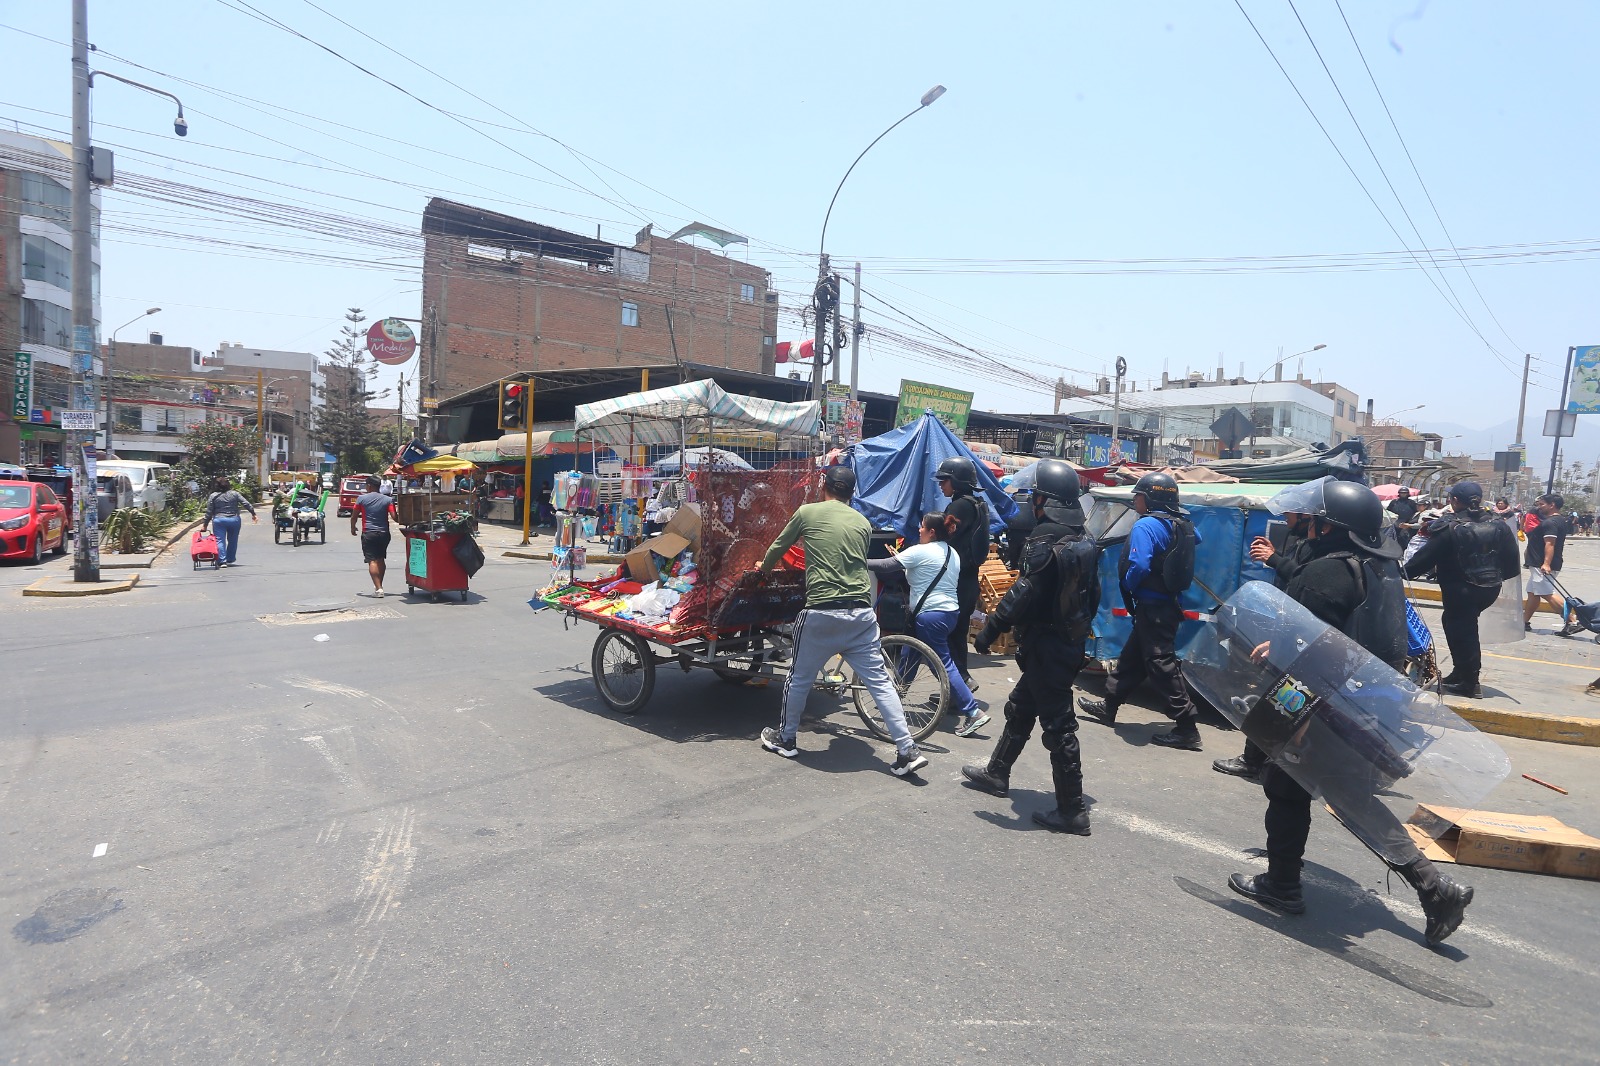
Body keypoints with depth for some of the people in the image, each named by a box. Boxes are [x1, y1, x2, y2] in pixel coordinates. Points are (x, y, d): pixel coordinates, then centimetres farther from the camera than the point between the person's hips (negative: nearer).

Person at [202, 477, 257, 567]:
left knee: (220, 541, 0)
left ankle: (222, 561, -10)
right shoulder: (234, 494, 5)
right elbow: (246, 504, 0)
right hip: (234, 520, 2)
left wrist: (205, 524, 7)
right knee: (232, 541, 13)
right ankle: (230, 560, 20)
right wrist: (253, 513, 7)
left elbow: (209, 512, 1)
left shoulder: (213, 496, 1)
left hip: (219, 521, -2)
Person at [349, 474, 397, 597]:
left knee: (372, 561, -4)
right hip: (384, 533, 3)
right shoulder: (388, 499, -2)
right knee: (381, 560, 17)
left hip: (368, 533, -3)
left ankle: (378, 588, -13)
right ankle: (379, 586, 26)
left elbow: (354, 516, 4)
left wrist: (353, 528, 21)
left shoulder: (362, 498, -4)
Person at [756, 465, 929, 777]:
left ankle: (785, 739, 31)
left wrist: (764, 567, 38)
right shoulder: (863, 523, 12)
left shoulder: (808, 512, 3)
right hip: (861, 613, 3)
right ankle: (907, 751, 6)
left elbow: (779, 546, 16)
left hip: (822, 613, -3)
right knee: (880, 682, 7)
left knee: (799, 678, 15)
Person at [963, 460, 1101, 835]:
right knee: (1020, 708, 22)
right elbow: (1092, 593, 16)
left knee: (1058, 725, -3)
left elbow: (1025, 593, -25)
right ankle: (996, 773, 38)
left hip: (1046, 644, -10)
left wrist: (991, 627, -19)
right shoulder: (1085, 540, 10)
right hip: (1072, 641, 10)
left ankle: (1072, 811, 5)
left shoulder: (1045, 538, -18)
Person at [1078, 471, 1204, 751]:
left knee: (1161, 664, -5)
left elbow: (1138, 566, -28)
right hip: (1169, 604, 10)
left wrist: (1129, 586, -9)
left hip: (1152, 607, -10)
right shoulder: (1182, 524, 8)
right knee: (1132, 657, 19)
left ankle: (1187, 728, -2)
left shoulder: (1146, 526, -19)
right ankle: (1109, 706, 31)